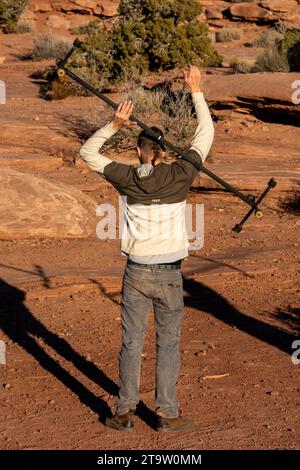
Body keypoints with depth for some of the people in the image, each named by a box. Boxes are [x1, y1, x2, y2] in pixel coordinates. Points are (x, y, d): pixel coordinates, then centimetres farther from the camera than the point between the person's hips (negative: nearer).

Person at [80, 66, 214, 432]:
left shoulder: (127, 178, -7)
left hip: (136, 273, 1)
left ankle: (125, 413, 15)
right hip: (169, 274, -1)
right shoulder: (179, 175, -10)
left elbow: (87, 153, 6)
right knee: (168, 344, 9)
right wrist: (196, 91, 5)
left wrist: (114, 124, -3)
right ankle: (166, 413, 13)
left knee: (131, 343, 10)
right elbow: (205, 135, 0)